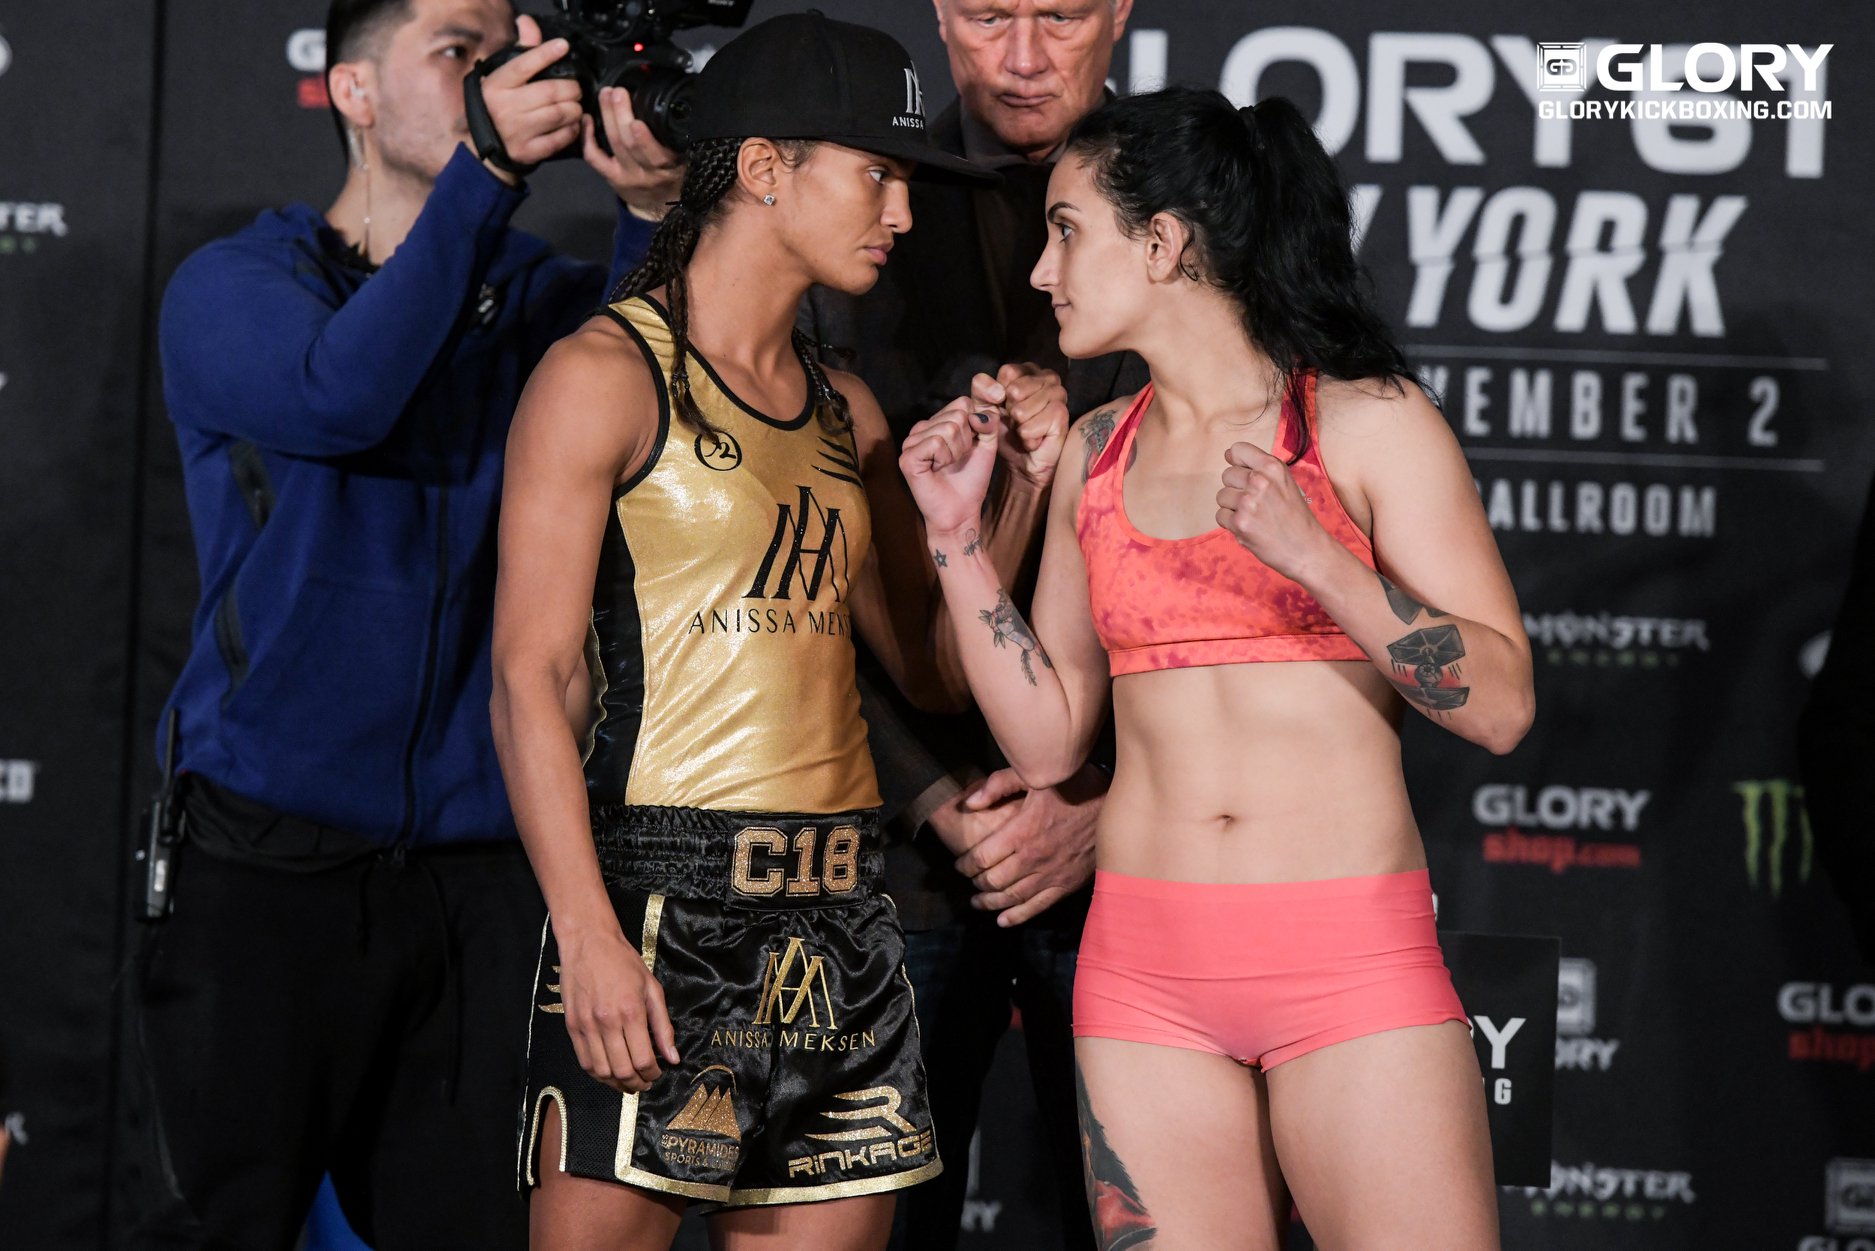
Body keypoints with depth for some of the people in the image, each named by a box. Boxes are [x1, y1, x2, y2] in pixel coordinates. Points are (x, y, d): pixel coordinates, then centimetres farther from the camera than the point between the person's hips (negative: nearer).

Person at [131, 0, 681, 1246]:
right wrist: (486, 171, -23)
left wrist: (654, 209, -23)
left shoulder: (535, 295, 11)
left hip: (478, 861, 3)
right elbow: (341, 393, -20)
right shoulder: (233, 287, 1)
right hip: (269, 852, -3)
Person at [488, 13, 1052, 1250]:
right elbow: (531, 679, -9)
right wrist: (590, 937, -19)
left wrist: (1020, 484, 7)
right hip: (663, 902, -7)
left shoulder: (845, 408, 17)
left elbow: (934, 666, 20)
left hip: (841, 915, 7)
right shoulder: (608, 375, -3)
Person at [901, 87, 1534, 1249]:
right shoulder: (1096, 454, 13)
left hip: (1354, 966, -4)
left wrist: (1312, 555, -17)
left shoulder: (1369, 423, -1)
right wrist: (957, 533, 7)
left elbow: (1501, 704, -7)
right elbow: (1047, 739, 14)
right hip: (1147, 970, 4)